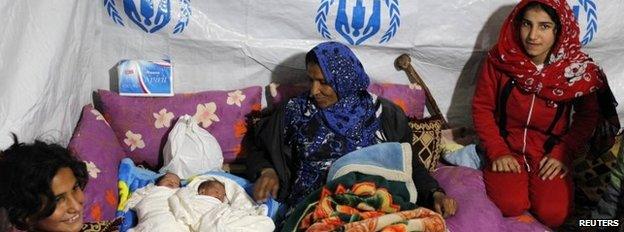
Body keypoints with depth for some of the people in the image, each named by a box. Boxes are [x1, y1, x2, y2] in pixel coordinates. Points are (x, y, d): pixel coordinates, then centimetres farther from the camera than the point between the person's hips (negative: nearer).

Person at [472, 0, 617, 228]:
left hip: (550, 152, 1)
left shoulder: (578, 69, -10)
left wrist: (562, 152, -9)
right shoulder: (499, 59, -11)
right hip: (507, 148, 0)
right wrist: (497, 152, -12)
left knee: (553, 214, -21)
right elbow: (482, 107, -3)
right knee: (510, 206, -25)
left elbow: (588, 116, 3)